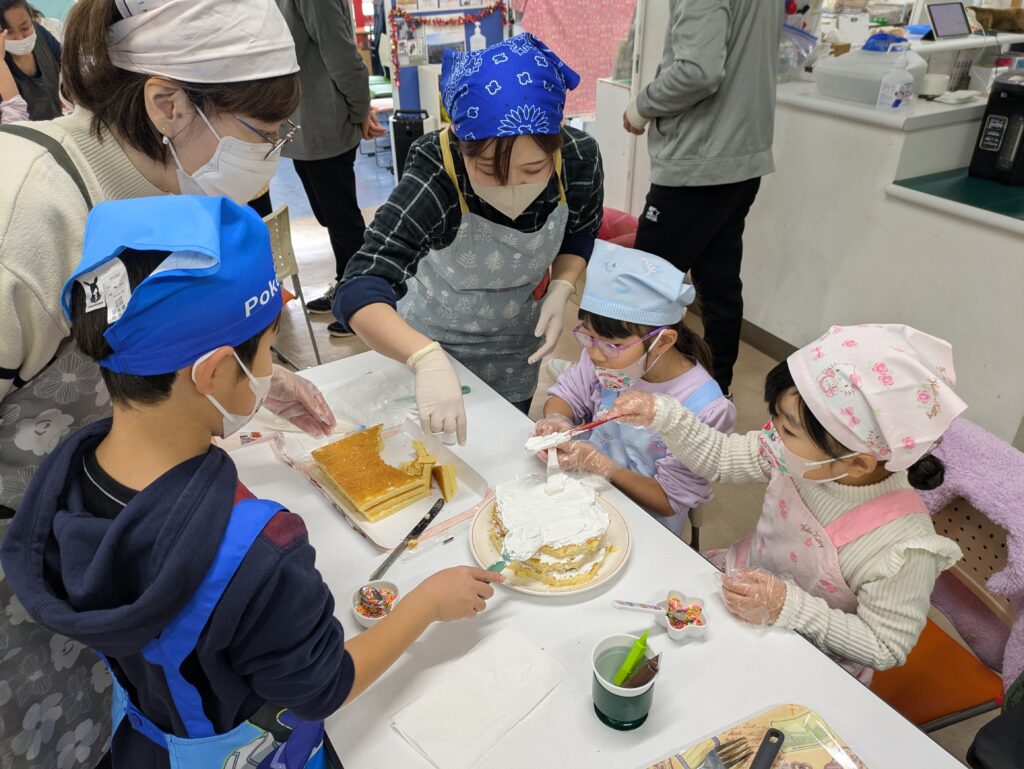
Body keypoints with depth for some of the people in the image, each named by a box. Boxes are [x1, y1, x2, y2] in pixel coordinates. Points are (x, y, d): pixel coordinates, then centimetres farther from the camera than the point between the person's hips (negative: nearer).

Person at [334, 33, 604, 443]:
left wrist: (561, 290, -20)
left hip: (516, 343, 3)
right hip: (429, 343, -2)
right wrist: (427, 359, -64)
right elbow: (358, 292, -47)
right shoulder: (433, 180, -37)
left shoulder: (580, 160, -25)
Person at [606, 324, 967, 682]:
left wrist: (790, 608, -31)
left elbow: (885, 648, -21)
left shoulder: (903, 548, -33)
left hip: (808, 656, -5)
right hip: (745, 583, 5)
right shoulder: (801, 453, -21)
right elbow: (719, 457, -5)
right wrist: (662, 415, -18)